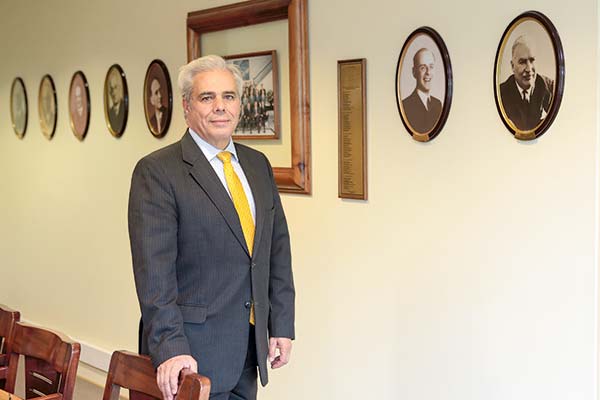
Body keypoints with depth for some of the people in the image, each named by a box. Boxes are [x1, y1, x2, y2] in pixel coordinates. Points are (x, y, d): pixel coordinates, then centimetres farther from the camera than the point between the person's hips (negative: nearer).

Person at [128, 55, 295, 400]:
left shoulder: (258, 164, 10)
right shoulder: (156, 171, -10)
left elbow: (278, 248, 12)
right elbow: (154, 269, -16)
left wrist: (282, 325, 7)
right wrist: (170, 348, -22)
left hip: (250, 344, 6)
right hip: (193, 347, -6)